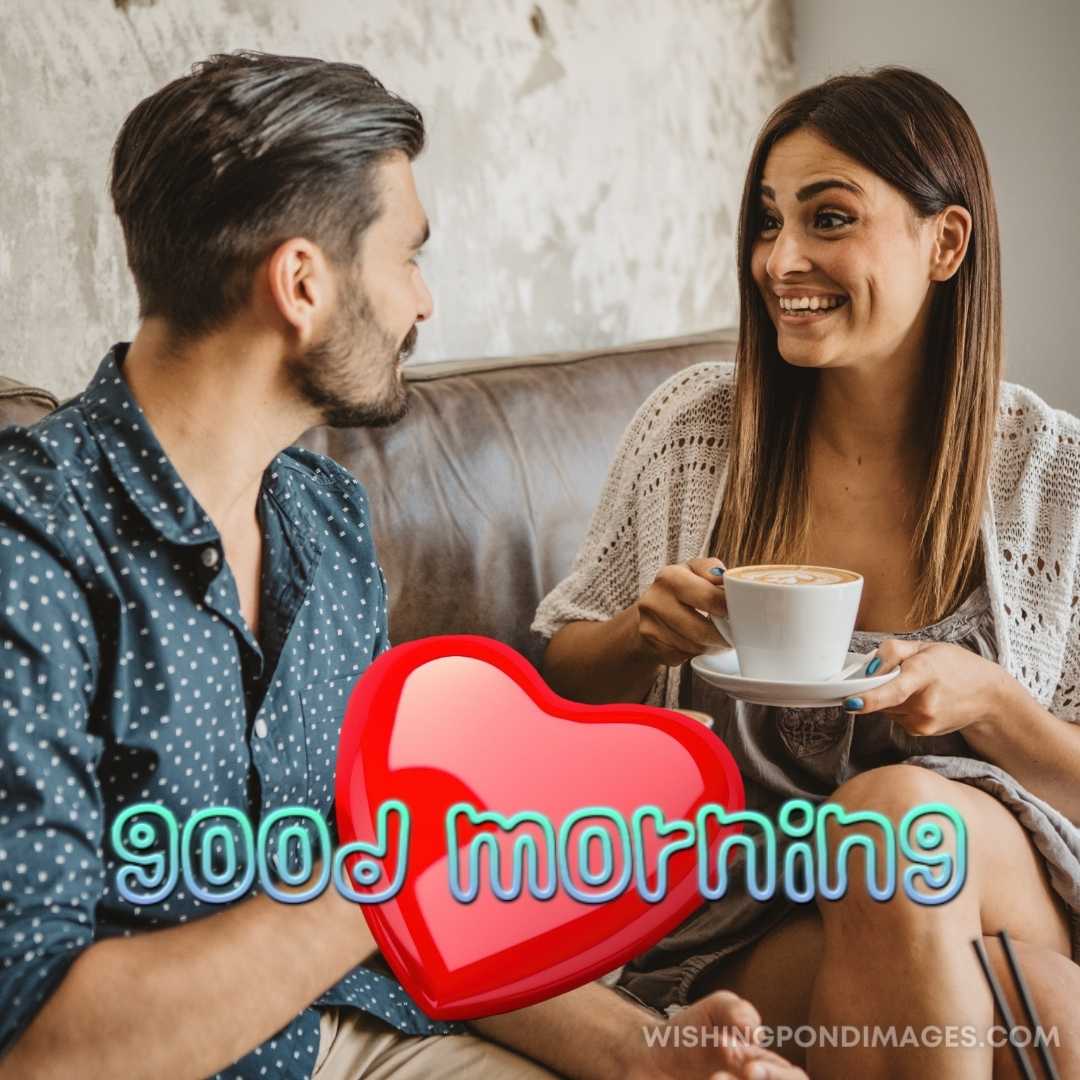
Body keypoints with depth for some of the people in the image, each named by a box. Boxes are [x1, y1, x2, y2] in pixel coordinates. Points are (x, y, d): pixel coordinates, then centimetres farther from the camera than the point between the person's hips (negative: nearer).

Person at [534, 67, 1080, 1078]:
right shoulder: (693, 425, -2)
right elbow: (562, 680, 8)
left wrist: (983, 699, -17)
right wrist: (642, 637, -14)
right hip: (734, 916, -1)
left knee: (901, 808, -33)